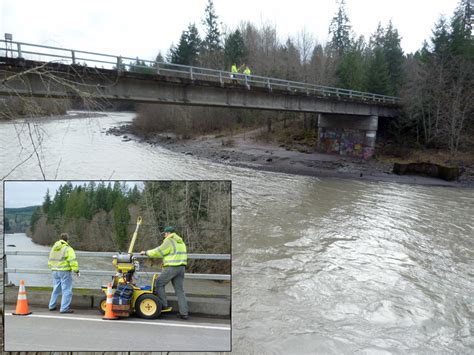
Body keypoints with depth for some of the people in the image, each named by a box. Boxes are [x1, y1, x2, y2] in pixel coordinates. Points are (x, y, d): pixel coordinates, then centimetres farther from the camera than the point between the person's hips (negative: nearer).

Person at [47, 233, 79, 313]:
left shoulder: (53, 248, 12)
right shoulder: (67, 248, -11)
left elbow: (50, 260, 20)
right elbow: (72, 261, -18)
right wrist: (76, 270, -9)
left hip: (55, 271, 7)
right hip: (64, 271, -7)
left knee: (56, 289, 21)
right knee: (67, 290, -2)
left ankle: (52, 306, 27)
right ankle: (64, 308, -4)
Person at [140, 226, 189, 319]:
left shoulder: (169, 242, -9)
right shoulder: (181, 242, 17)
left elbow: (157, 252, -8)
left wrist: (146, 252, 6)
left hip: (171, 268, -8)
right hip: (181, 267, 8)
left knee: (159, 283, 10)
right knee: (180, 290, 8)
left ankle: (163, 305, 8)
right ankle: (184, 313, 6)